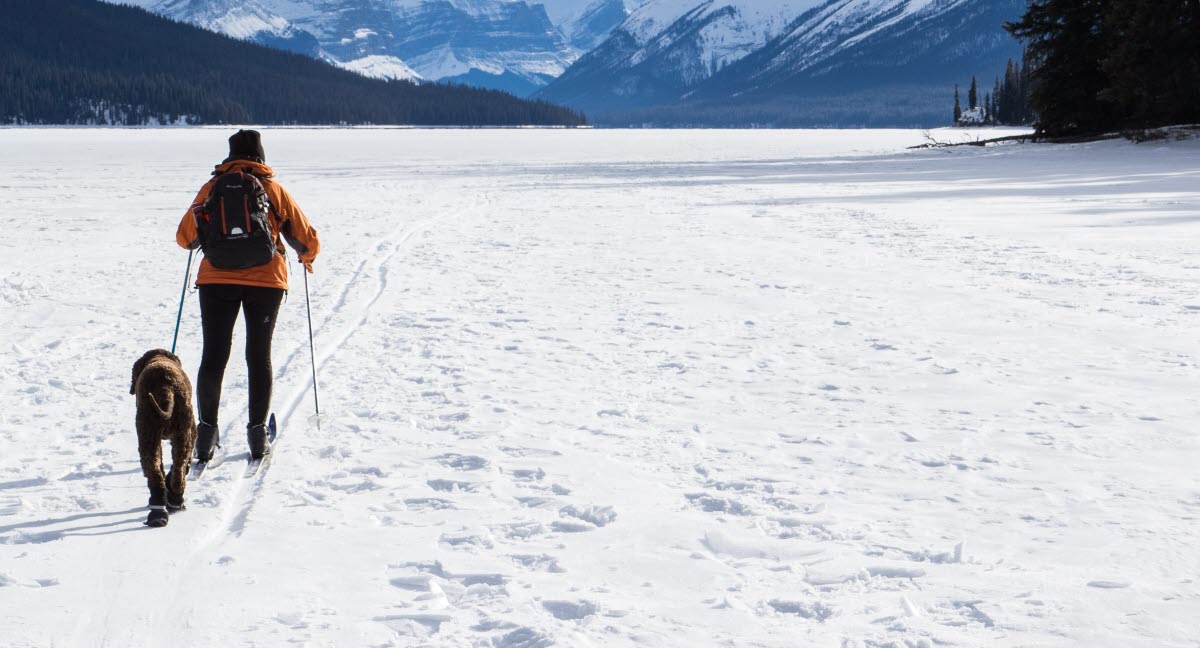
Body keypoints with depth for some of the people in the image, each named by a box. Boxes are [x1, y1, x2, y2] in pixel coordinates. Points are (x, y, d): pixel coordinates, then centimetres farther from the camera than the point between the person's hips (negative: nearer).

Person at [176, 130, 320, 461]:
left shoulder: (211, 188, 5)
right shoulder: (274, 189, 3)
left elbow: (184, 237, 8)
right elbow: (308, 240, 6)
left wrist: (207, 240, 31)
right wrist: (307, 258, 29)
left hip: (216, 280, 1)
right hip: (266, 281, 0)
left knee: (213, 356, 7)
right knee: (259, 356, 9)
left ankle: (206, 433, 6)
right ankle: (257, 433, 9)